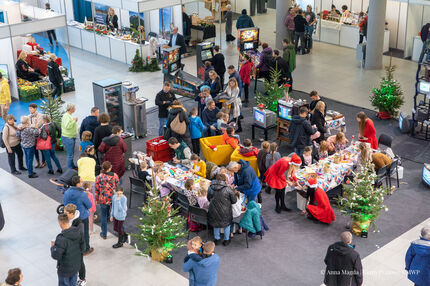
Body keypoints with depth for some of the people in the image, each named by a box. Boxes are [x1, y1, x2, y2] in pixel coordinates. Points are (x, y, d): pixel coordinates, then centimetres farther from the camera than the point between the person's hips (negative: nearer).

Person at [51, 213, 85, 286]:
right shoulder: (78, 232, -11)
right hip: (76, 266, 6)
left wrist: (53, 247, -7)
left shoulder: (61, 238, -31)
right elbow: (83, 248, 0)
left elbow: (55, 256, -24)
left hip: (65, 270, -6)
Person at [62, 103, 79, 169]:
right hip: (68, 137, -10)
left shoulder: (69, 115, 15)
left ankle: (72, 166, 30)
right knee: (70, 154, -6)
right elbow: (67, 126, -28)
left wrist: (75, 121, 11)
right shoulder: (66, 116, -17)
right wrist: (74, 121, -22)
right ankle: (70, 168, 0)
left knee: (72, 153, 19)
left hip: (72, 137, 10)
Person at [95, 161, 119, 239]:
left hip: (103, 199, 0)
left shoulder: (99, 177, -9)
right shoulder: (115, 176, -9)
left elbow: (97, 190, -3)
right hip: (113, 198, 0)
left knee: (104, 216, 14)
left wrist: (97, 199, 9)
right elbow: (118, 187, -1)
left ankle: (104, 234, 21)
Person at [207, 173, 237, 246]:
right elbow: (234, 200, -8)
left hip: (213, 210, 3)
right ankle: (226, 240, 35)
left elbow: (209, 198, 8)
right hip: (225, 212, -3)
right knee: (227, 224, 24)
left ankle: (217, 239, 41)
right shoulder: (227, 189, -16)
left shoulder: (211, 188, -7)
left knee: (216, 224, 28)